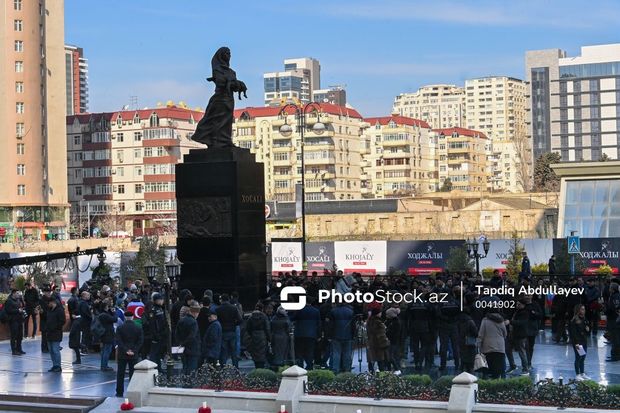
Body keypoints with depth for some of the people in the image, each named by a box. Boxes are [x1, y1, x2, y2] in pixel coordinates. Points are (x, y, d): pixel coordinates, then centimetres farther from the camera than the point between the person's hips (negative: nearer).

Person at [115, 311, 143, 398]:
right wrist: (134, 351, -5)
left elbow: (118, 341, -9)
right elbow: (140, 341, -4)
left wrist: (125, 350, -9)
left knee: (120, 374, 7)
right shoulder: (138, 328, -2)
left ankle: (120, 392, 7)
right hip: (134, 355, 1)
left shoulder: (120, 328, -4)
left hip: (122, 355, -1)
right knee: (133, 374, 6)